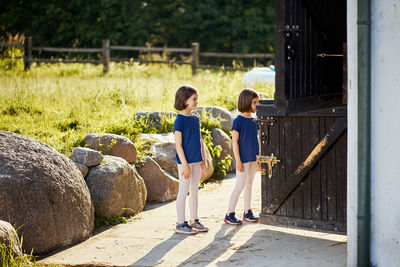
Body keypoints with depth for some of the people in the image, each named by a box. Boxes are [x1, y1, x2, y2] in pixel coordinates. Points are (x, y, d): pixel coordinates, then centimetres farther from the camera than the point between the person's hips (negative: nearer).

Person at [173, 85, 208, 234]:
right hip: (185, 161, -7)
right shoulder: (180, 120, -13)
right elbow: (178, 145, -15)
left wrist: (203, 159, 14)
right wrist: (185, 164, -18)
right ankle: (181, 224, 4)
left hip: (196, 161, 7)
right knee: (184, 191, -2)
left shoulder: (196, 119, 10)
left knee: (194, 191, 13)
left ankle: (194, 221, 22)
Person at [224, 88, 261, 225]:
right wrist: (238, 160, -16)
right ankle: (229, 214, -1)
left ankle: (248, 212, 20)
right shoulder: (238, 121, -11)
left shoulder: (254, 121, 10)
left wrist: (258, 159, 15)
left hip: (253, 159, 7)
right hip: (243, 159, -7)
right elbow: (234, 141, -12)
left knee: (249, 185, 13)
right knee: (240, 186, -7)